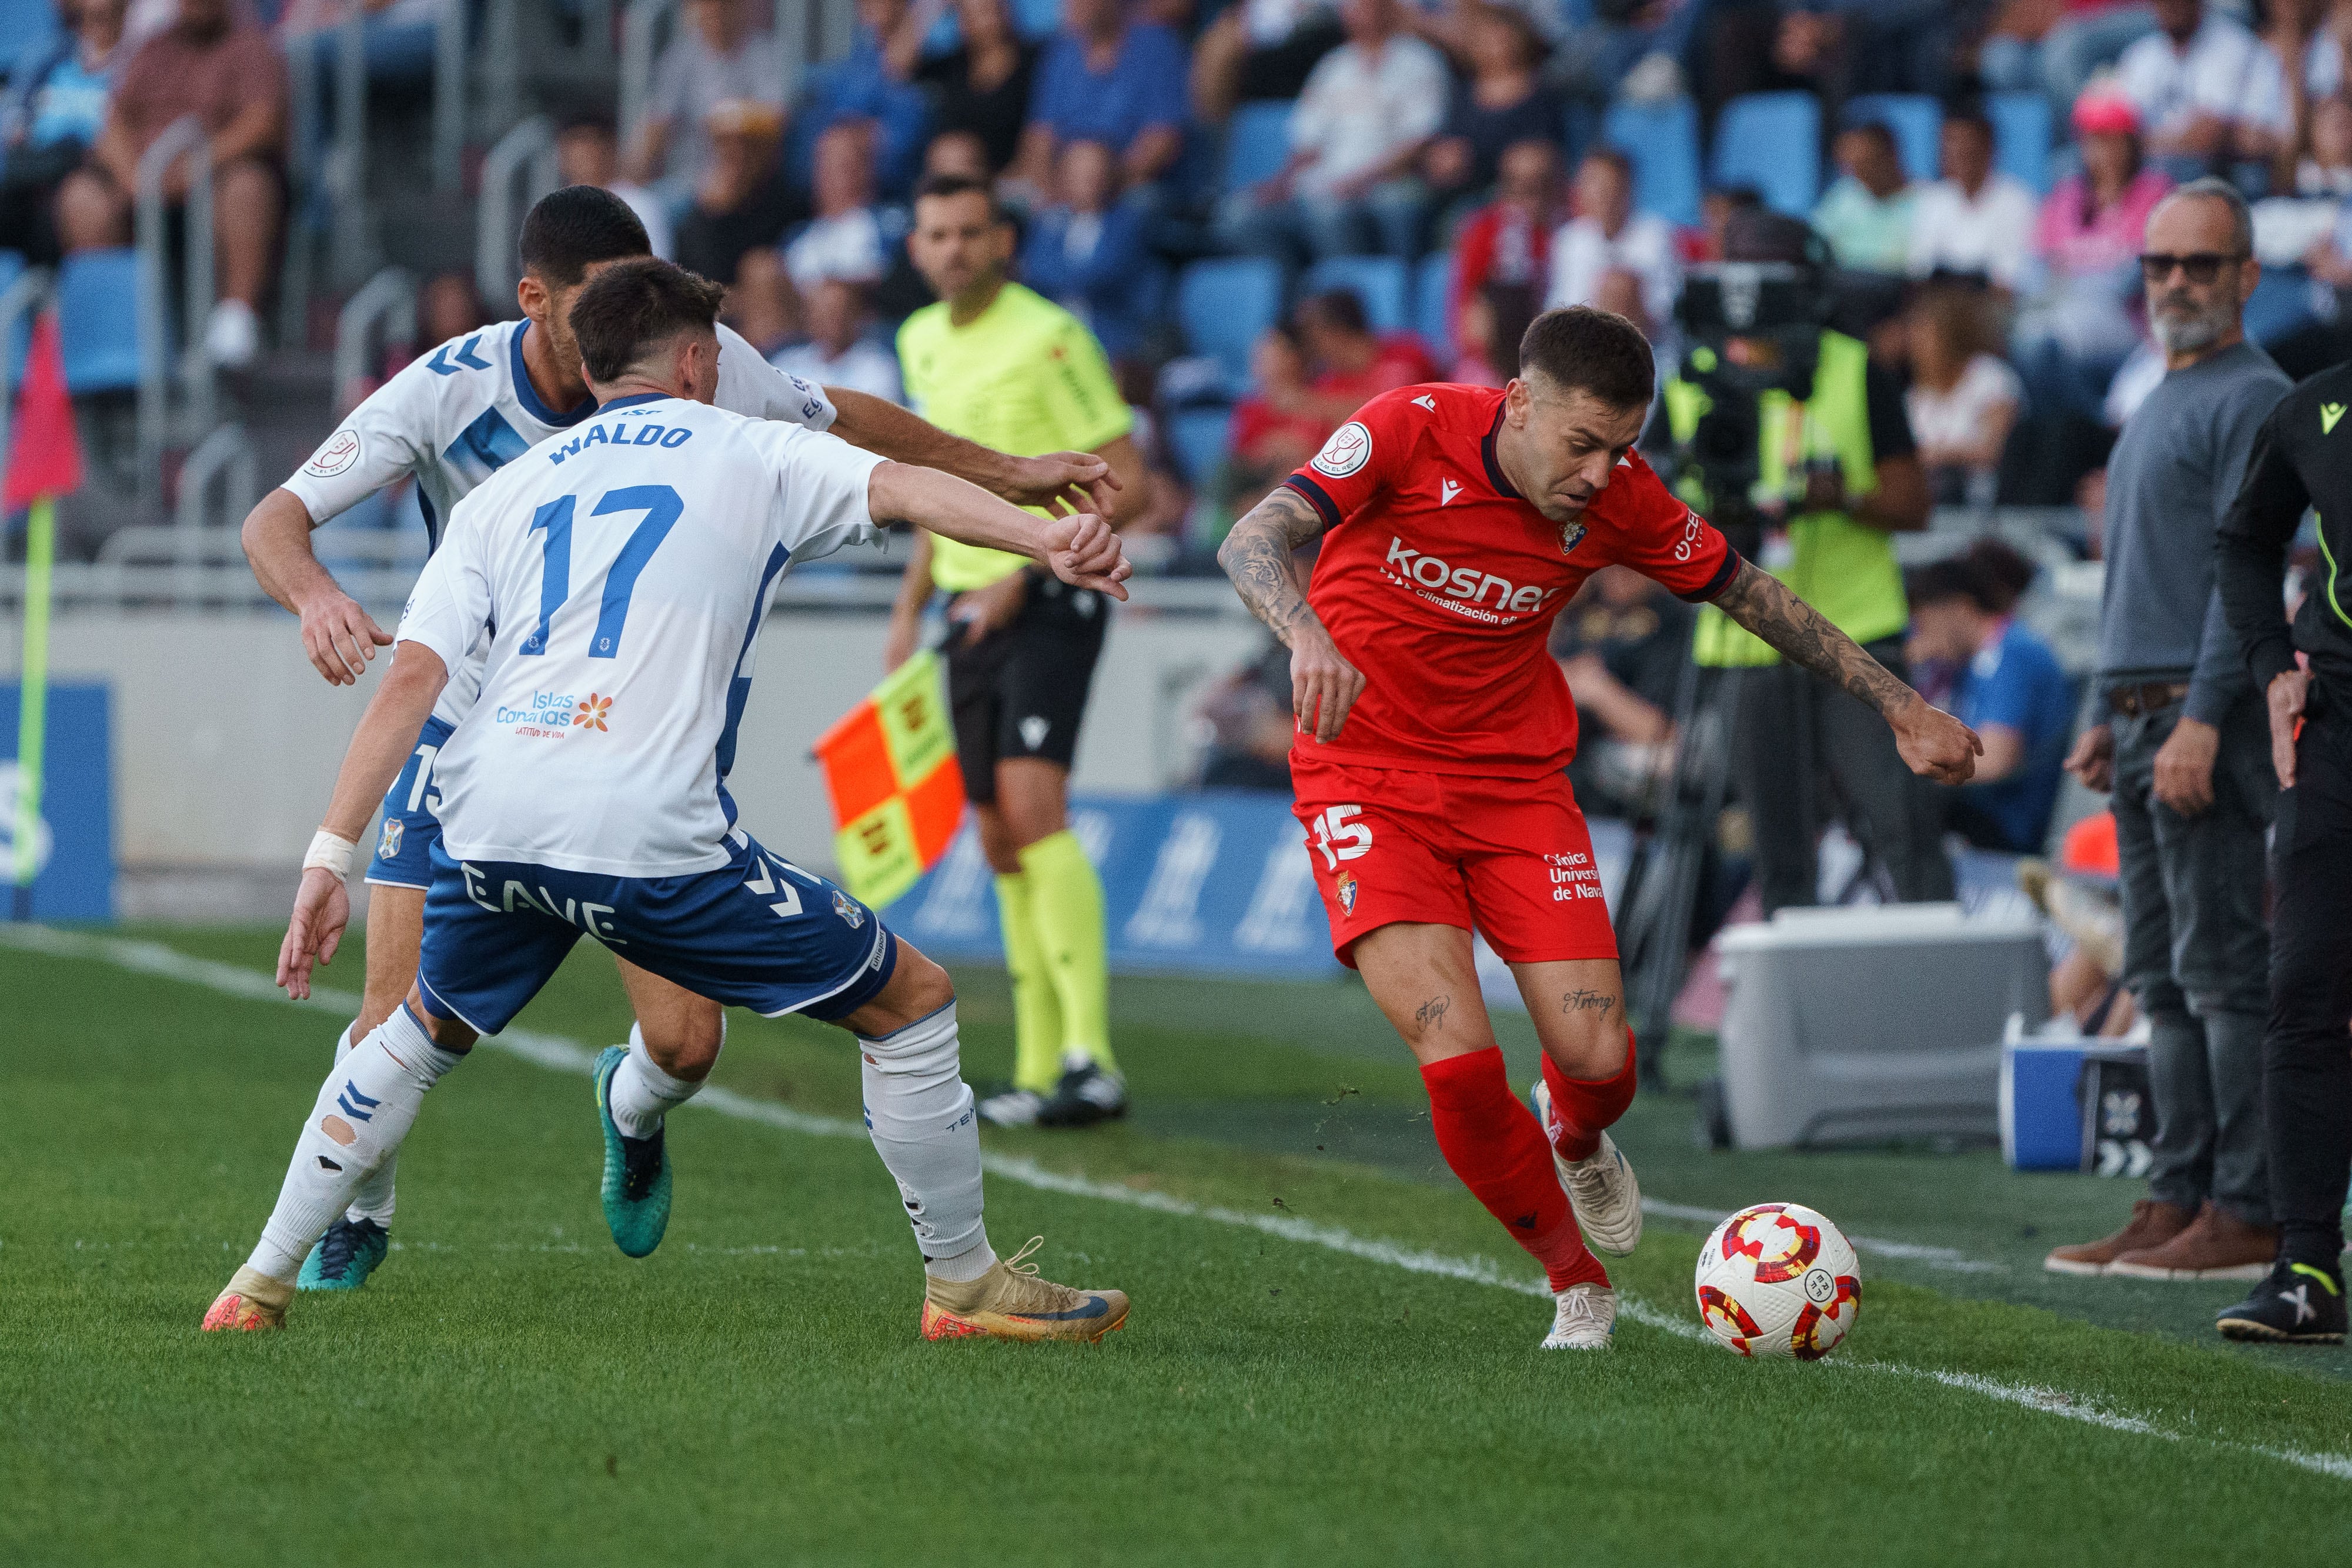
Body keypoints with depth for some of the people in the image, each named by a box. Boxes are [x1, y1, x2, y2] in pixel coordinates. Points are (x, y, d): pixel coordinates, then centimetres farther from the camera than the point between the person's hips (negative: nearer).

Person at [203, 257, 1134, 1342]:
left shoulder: (504, 493, 21)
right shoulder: (750, 456, 13)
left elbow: (410, 679, 11)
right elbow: (901, 486, -6)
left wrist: (331, 856, 9)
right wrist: (1042, 537, -18)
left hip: (490, 821, 5)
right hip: (652, 836, -5)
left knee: (424, 1034, 32)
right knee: (911, 1005, 10)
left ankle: (259, 1286, 30)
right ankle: (964, 1285, 15)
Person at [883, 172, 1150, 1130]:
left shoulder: (1049, 339, -12)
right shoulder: (922, 342, 13)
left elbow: (1127, 484, -13)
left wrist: (1025, 573, -18)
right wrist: (911, 607, 20)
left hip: (1050, 605, -8)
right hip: (971, 611, 8)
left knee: (1033, 808, -22)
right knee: (999, 839, 7)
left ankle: (1090, 1058, -28)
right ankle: (1040, 1068, 13)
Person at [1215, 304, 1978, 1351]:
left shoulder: (1620, 499, -8)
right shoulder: (1410, 431, -19)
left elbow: (1749, 594, 7)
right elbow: (1253, 543, -27)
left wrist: (1901, 706, 9)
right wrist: (1310, 636, -49)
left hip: (1516, 782, 3)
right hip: (1368, 780, -3)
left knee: (1598, 1062, -9)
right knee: (1459, 1061, -19)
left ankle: (1575, 1143, 31)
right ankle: (1577, 1285, 4)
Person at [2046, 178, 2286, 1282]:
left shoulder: (2253, 400, -9)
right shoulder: (2157, 406, 22)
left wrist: (2201, 718, -23)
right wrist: (2110, 719, 21)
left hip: (2211, 712, -10)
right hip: (2144, 714, 10)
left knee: (2222, 965, -11)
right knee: (2163, 975, 8)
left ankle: (2249, 1212, -12)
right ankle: (2179, 1201, 9)